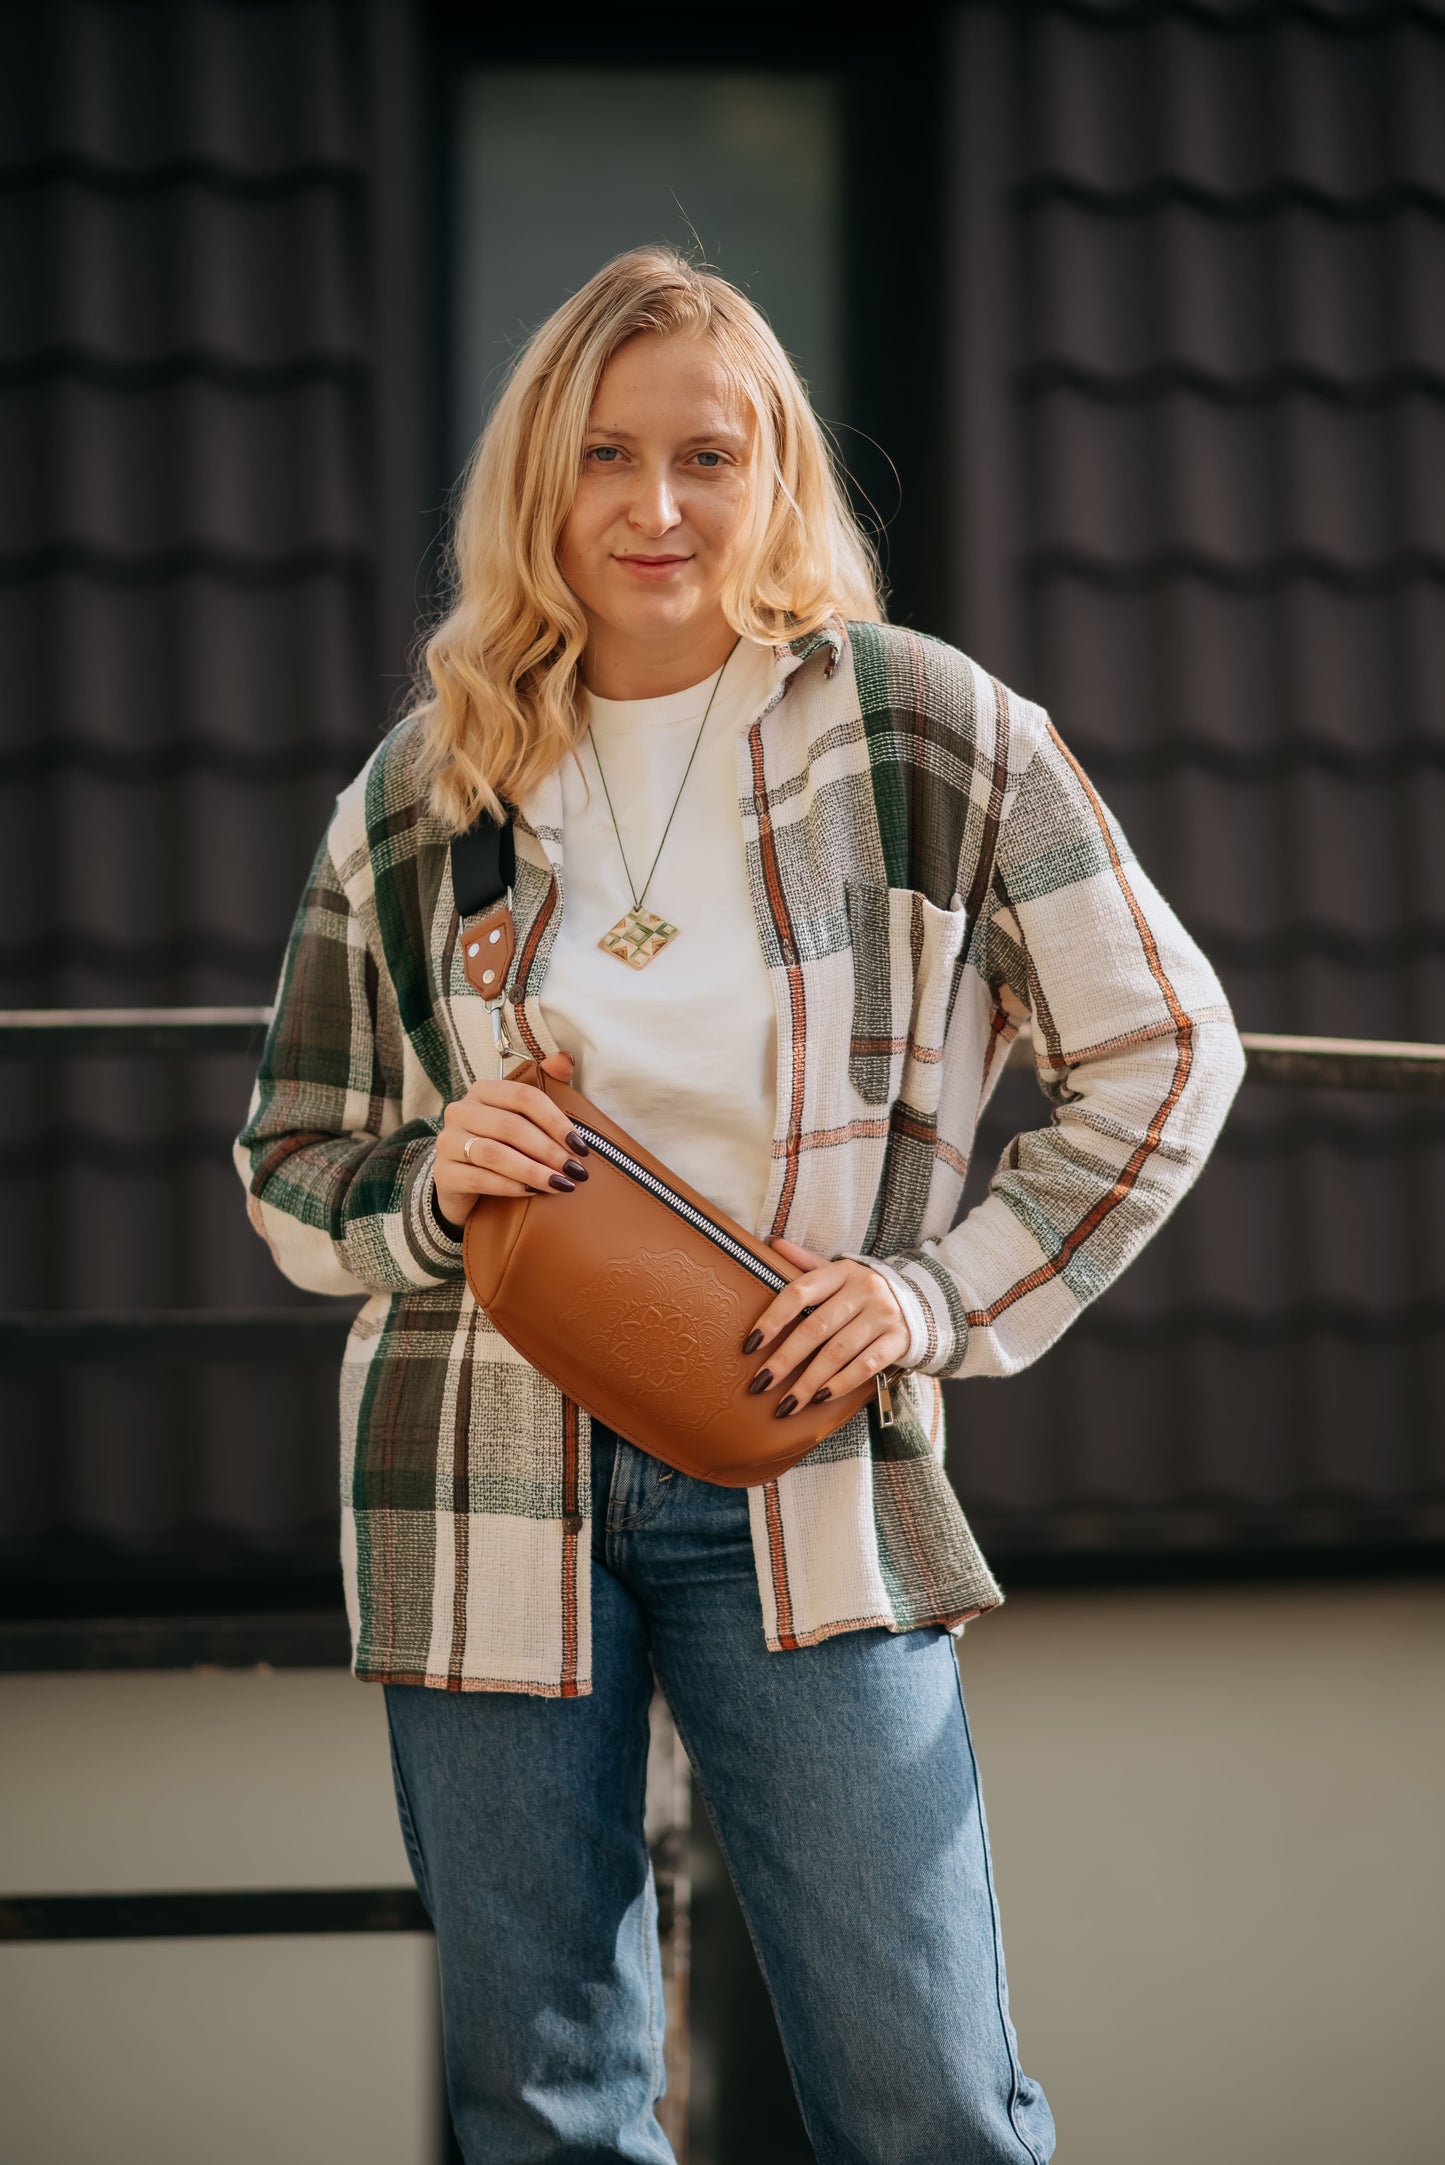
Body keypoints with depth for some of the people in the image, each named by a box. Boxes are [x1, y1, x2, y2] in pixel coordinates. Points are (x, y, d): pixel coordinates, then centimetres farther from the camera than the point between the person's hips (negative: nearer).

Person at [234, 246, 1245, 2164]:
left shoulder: (925, 728, -1)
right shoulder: (419, 796, 7)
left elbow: (1162, 1048, 5)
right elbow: (291, 1165, 14)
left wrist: (947, 1290, -6)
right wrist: (426, 1189, -8)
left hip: (798, 1474, -2)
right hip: (482, 1473, 2)